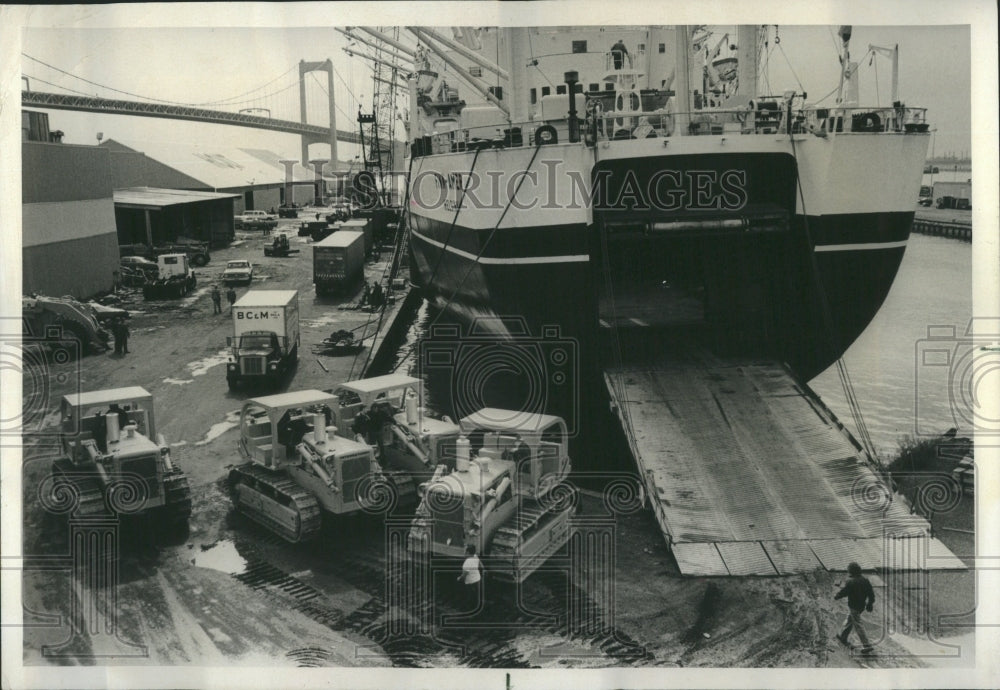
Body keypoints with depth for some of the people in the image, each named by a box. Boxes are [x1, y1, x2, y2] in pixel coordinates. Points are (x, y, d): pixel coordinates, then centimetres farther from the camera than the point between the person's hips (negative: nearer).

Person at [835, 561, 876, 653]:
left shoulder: (851, 582, -23)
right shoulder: (865, 580, -2)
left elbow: (844, 592, -14)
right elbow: (871, 593, 2)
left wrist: (836, 596, 5)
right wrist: (870, 603, 13)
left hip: (853, 607, -8)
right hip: (862, 606, 8)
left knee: (858, 625, -2)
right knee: (849, 620, 24)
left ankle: (866, 645, -4)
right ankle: (843, 637, 39)